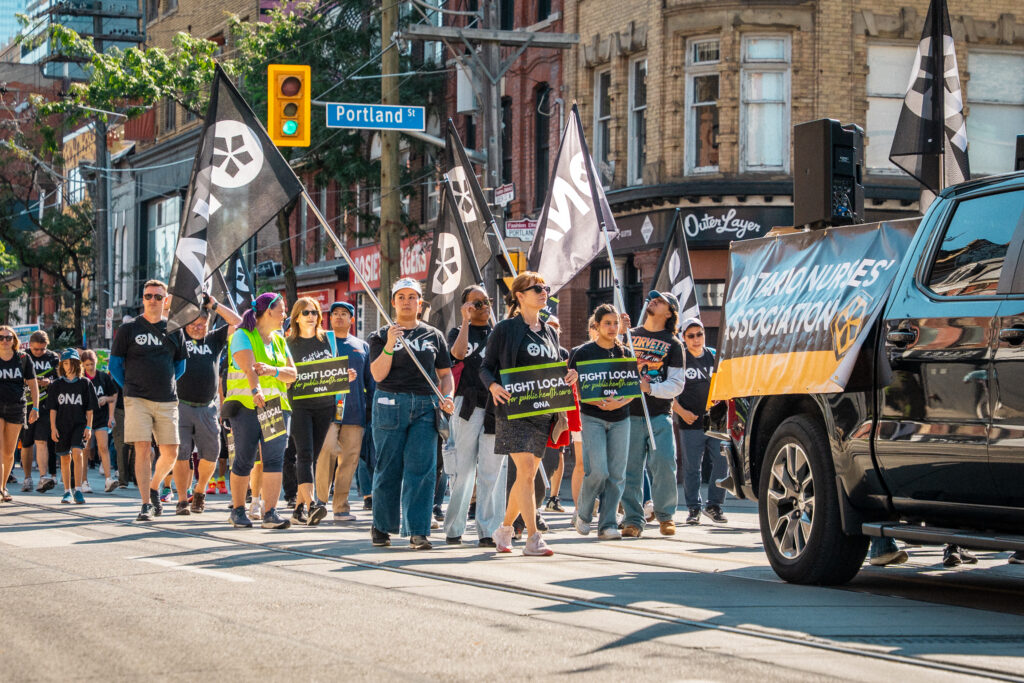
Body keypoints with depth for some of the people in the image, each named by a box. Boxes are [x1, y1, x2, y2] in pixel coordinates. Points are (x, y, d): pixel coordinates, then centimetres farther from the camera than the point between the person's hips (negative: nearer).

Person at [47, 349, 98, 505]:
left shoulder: (85, 383, 3)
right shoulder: (57, 385, 7)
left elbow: (89, 409, 4)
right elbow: (53, 408, 6)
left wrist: (88, 427, -2)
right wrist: (53, 427, -1)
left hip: (80, 424, -2)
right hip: (62, 425, 2)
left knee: (77, 453, -19)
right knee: (65, 458, 6)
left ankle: (78, 489, -19)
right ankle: (67, 491, 15)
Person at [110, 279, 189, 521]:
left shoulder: (174, 331, 11)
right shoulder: (128, 329, 3)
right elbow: (115, 364, 8)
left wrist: (166, 385, 13)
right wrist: (131, 387, 6)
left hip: (167, 401, 3)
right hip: (137, 400, -3)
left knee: (170, 453, 1)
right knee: (143, 449, -10)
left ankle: (154, 486, 28)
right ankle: (146, 504, -6)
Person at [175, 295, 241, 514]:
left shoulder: (214, 339, 14)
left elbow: (237, 322, 9)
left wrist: (214, 305, 5)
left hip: (207, 408, 2)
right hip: (181, 405, -2)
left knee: (211, 453, 0)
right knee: (182, 453, -6)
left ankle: (199, 491, 25)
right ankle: (182, 500, 1)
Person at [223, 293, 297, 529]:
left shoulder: (279, 340, 18)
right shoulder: (243, 336, -1)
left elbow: (292, 374, 10)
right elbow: (248, 367, -18)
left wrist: (274, 371, -11)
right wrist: (256, 391, -34)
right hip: (246, 406, -5)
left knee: (274, 459, -7)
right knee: (244, 460, -2)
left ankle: (270, 513, -12)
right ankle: (238, 510, 13)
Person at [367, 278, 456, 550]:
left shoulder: (434, 335, 15)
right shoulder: (382, 336, 9)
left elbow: (445, 374, 18)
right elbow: (377, 374, -3)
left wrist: (447, 397, -1)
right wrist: (389, 345, -16)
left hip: (425, 407, 1)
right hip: (390, 404, -1)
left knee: (421, 469, -8)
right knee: (388, 468, 2)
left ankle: (418, 531, -9)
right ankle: (381, 527, 14)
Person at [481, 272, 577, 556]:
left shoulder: (549, 332, 17)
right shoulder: (505, 329, 0)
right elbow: (486, 367, 1)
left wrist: (569, 376, 0)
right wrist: (493, 385, -20)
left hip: (543, 412, 6)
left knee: (526, 474, 8)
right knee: (526, 470, -14)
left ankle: (505, 529, 25)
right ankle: (533, 538, -14)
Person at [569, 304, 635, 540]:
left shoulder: (625, 353, 10)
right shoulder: (583, 353, -1)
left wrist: (619, 403, -11)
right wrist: (599, 402, -17)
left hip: (620, 419, 4)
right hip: (592, 417, -4)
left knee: (616, 474, -1)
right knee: (598, 471, -14)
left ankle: (608, 524, 5)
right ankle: (582, 514, 10)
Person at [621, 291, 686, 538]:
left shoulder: (673, 344, 7)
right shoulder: (629, 335, 15)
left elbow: (677, 384, 1)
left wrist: (650, 388, -16)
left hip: (659, 415, -2)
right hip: (630, 413, 2)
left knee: (664, 465, -10)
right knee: (631, 468, -2)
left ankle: (665, 515, 8)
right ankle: (633, 520, 5)